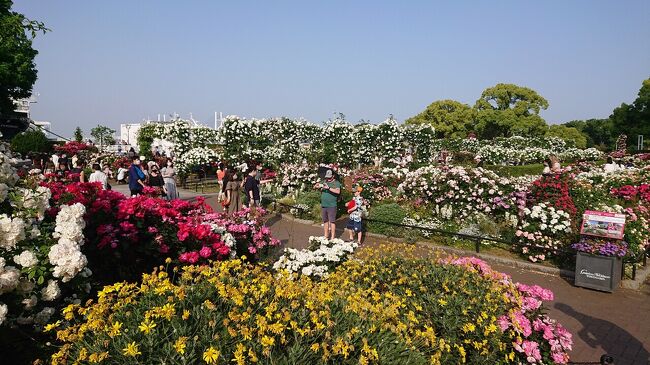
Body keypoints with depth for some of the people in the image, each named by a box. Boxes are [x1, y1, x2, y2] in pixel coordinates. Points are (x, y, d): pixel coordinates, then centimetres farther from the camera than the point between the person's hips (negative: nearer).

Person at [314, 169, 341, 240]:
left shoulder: (336, 183, -4)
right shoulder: (324, 181, 11)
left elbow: (338, 191, -21)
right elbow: (315, 186, 13)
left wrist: (328, 188, -29)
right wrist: (318, 186, -10)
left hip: (332, 206, -5)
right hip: (323, 205, 5)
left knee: (332, 221, -4)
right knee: (325, 221, 13)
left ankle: (332, 238, 1)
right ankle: (326, 236, 23)